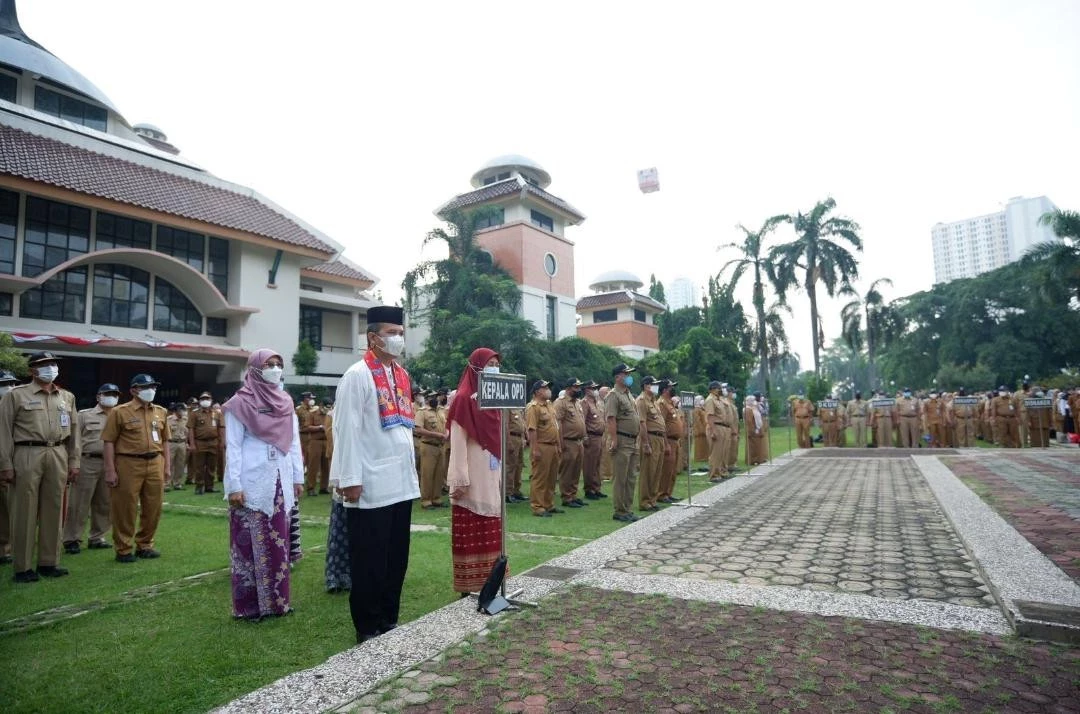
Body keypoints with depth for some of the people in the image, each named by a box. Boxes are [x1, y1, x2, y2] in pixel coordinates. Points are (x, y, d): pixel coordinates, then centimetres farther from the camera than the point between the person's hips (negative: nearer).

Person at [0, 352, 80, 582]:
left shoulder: (67, 397, 14)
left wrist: (74, 462, 9)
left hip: (58, 456, 4)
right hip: (27, 455, -4)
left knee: (53, 511, 7)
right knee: (25, 512, 0)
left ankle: (49, 562, 17)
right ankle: (22, 567, 9)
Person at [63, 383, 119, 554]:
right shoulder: (84, 415, 5)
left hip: (111, 464, 3)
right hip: (88, 462, -3)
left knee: (104, 504, 8)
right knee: (79, 503, 0)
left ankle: (97, 538, 19)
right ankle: (71, 539, 10)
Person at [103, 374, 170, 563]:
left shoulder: (161, 412, 12)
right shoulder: (120, 412, -3)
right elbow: (109, 441, -5)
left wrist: (167, 465, 12)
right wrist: (110, 470, -10)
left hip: (155, 464, 5)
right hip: (128, 464, -5)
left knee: (153, 508, 9)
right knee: (125, 510, 3)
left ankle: (144, 545, 25)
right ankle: (123, 550, 16)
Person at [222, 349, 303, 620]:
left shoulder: (285, 402, 10)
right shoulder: (240, 403, -5)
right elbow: (233, 447, -7)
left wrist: (298, 477, 10)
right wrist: (234, 486, -13)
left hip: (279, 482, 5)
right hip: (252, 484, -5)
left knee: (278, 542, 10)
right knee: (250, 543, 1)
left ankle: (276, 599, 21)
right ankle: (248, 605, 12)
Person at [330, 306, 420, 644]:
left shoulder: (402, 375, 13)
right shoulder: (357, 375, -9)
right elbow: (347, 430, -13)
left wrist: (411, 470, 14)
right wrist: (350, 479, -16)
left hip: (402, 482, 7)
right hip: (371, 485, -7)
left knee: (397, 557, 15)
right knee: (369, 559, 5)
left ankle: (389, 620, 28)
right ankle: (368, 627, 19)